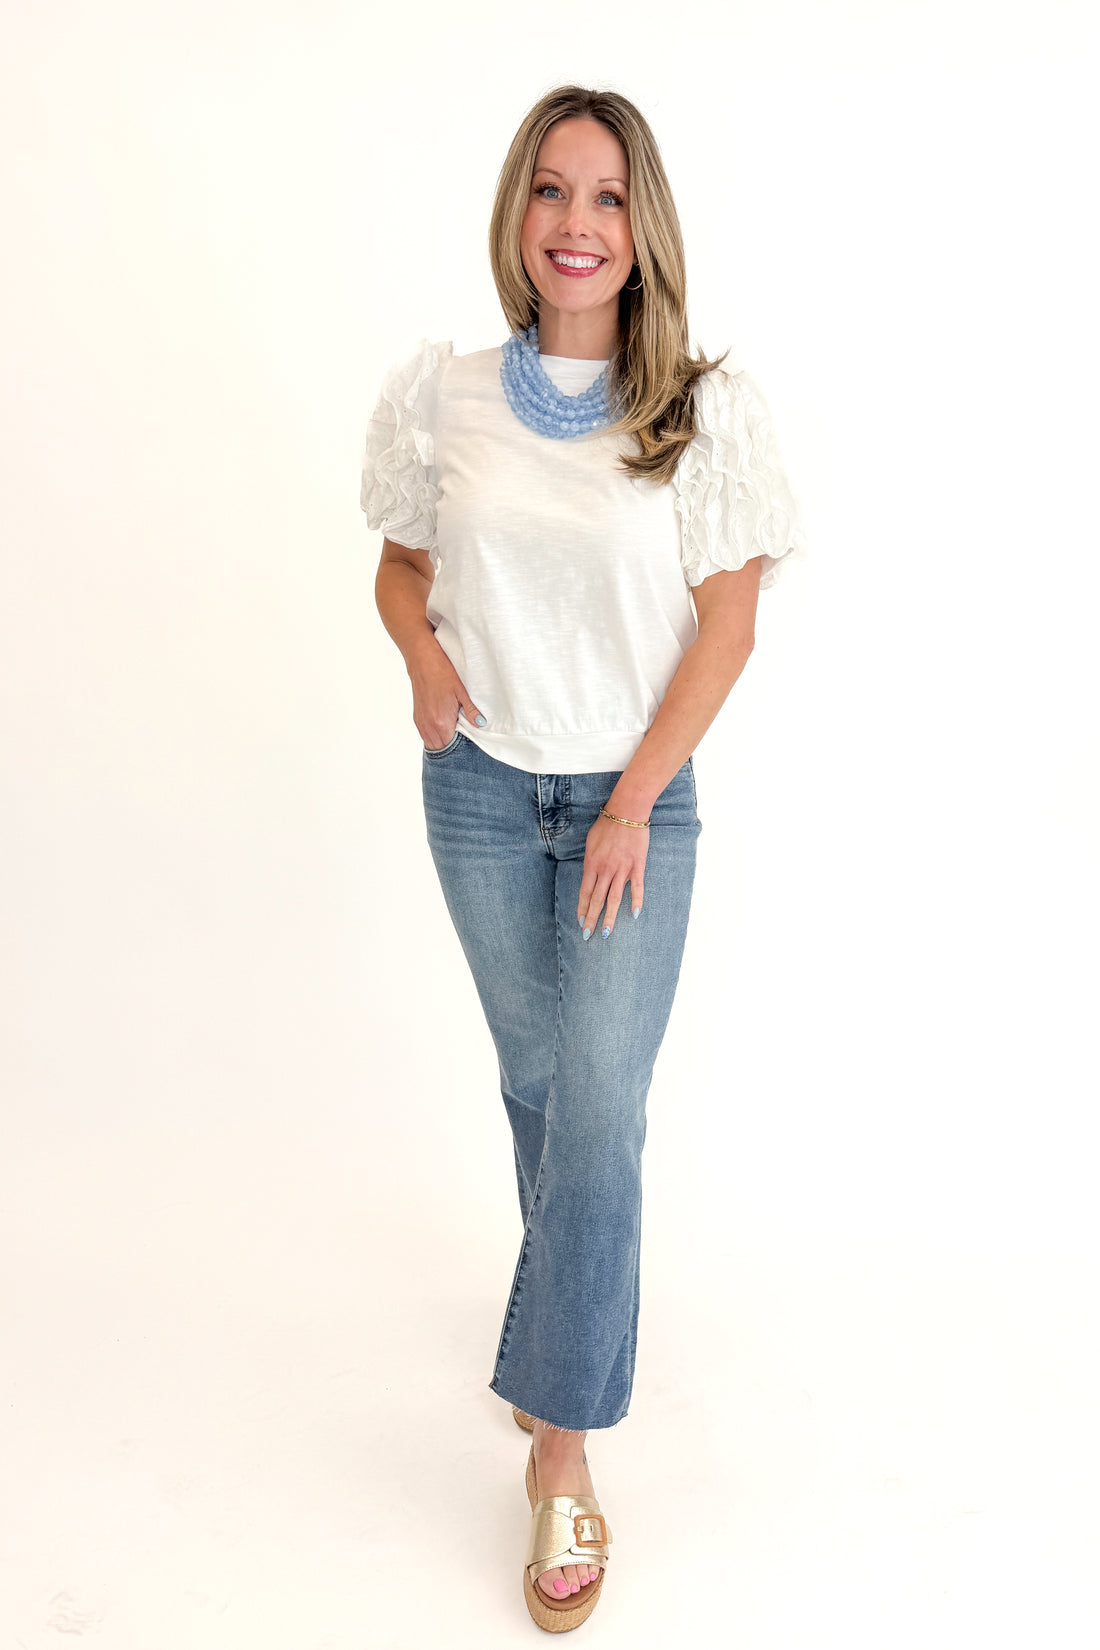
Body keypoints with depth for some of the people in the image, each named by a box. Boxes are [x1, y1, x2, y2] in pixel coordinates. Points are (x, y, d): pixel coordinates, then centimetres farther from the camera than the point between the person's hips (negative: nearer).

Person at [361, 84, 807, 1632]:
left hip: (636, 797, -2)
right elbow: (402, 561, 12)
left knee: (600, 1109, -7)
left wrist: (632, 807, -11)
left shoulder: (708, 412, -7)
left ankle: (561, 1446, 6)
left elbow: (726, 624, -7)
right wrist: (422, 650, -11)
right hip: (480, 790, 3)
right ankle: (582, 1301, 42)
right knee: (536, 1079, 15)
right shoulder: (442, 394, 0)